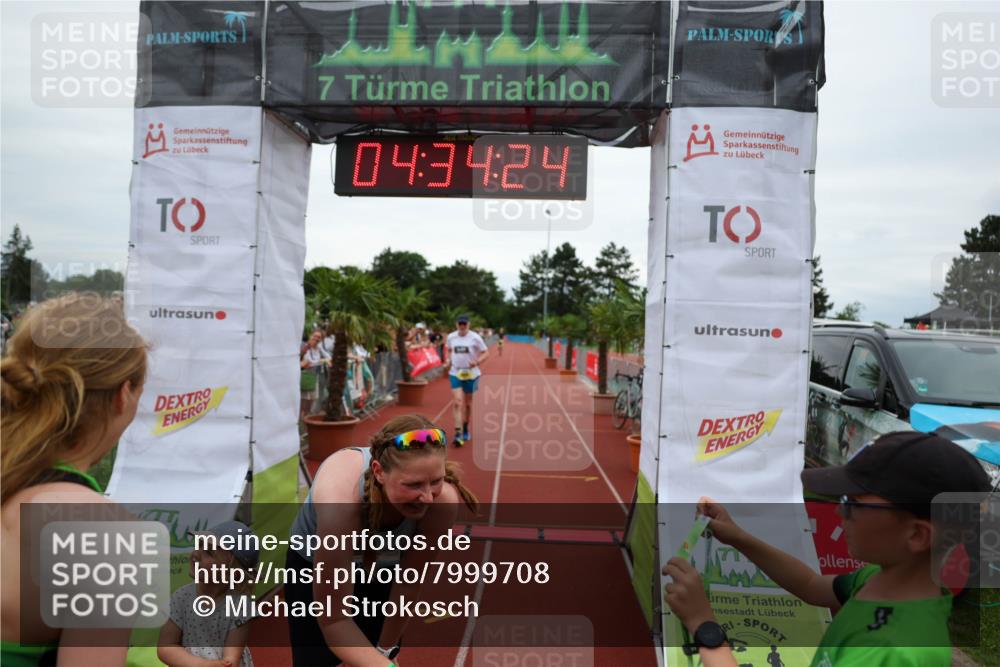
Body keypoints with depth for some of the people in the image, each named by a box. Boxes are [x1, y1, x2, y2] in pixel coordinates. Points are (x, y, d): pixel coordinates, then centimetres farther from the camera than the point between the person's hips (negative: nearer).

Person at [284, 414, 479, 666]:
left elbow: (411, 580, -18)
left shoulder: (444, 500, -34)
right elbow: (333, 618, -35)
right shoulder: (340, 499, -43)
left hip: (383, 567, 2)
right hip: (314, 565, -2)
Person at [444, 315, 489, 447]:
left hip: (471, 374, -1)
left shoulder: (475, 337, -7)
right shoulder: (451, 337, 2)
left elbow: (486, 353, -3)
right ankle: (458, 434, -15)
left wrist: (477, 362, -20)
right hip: (455, 373, 1)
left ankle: (465, 429, 33)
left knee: (468, 403, 12)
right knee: (457, 402, -12)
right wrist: (448, 360, 1)